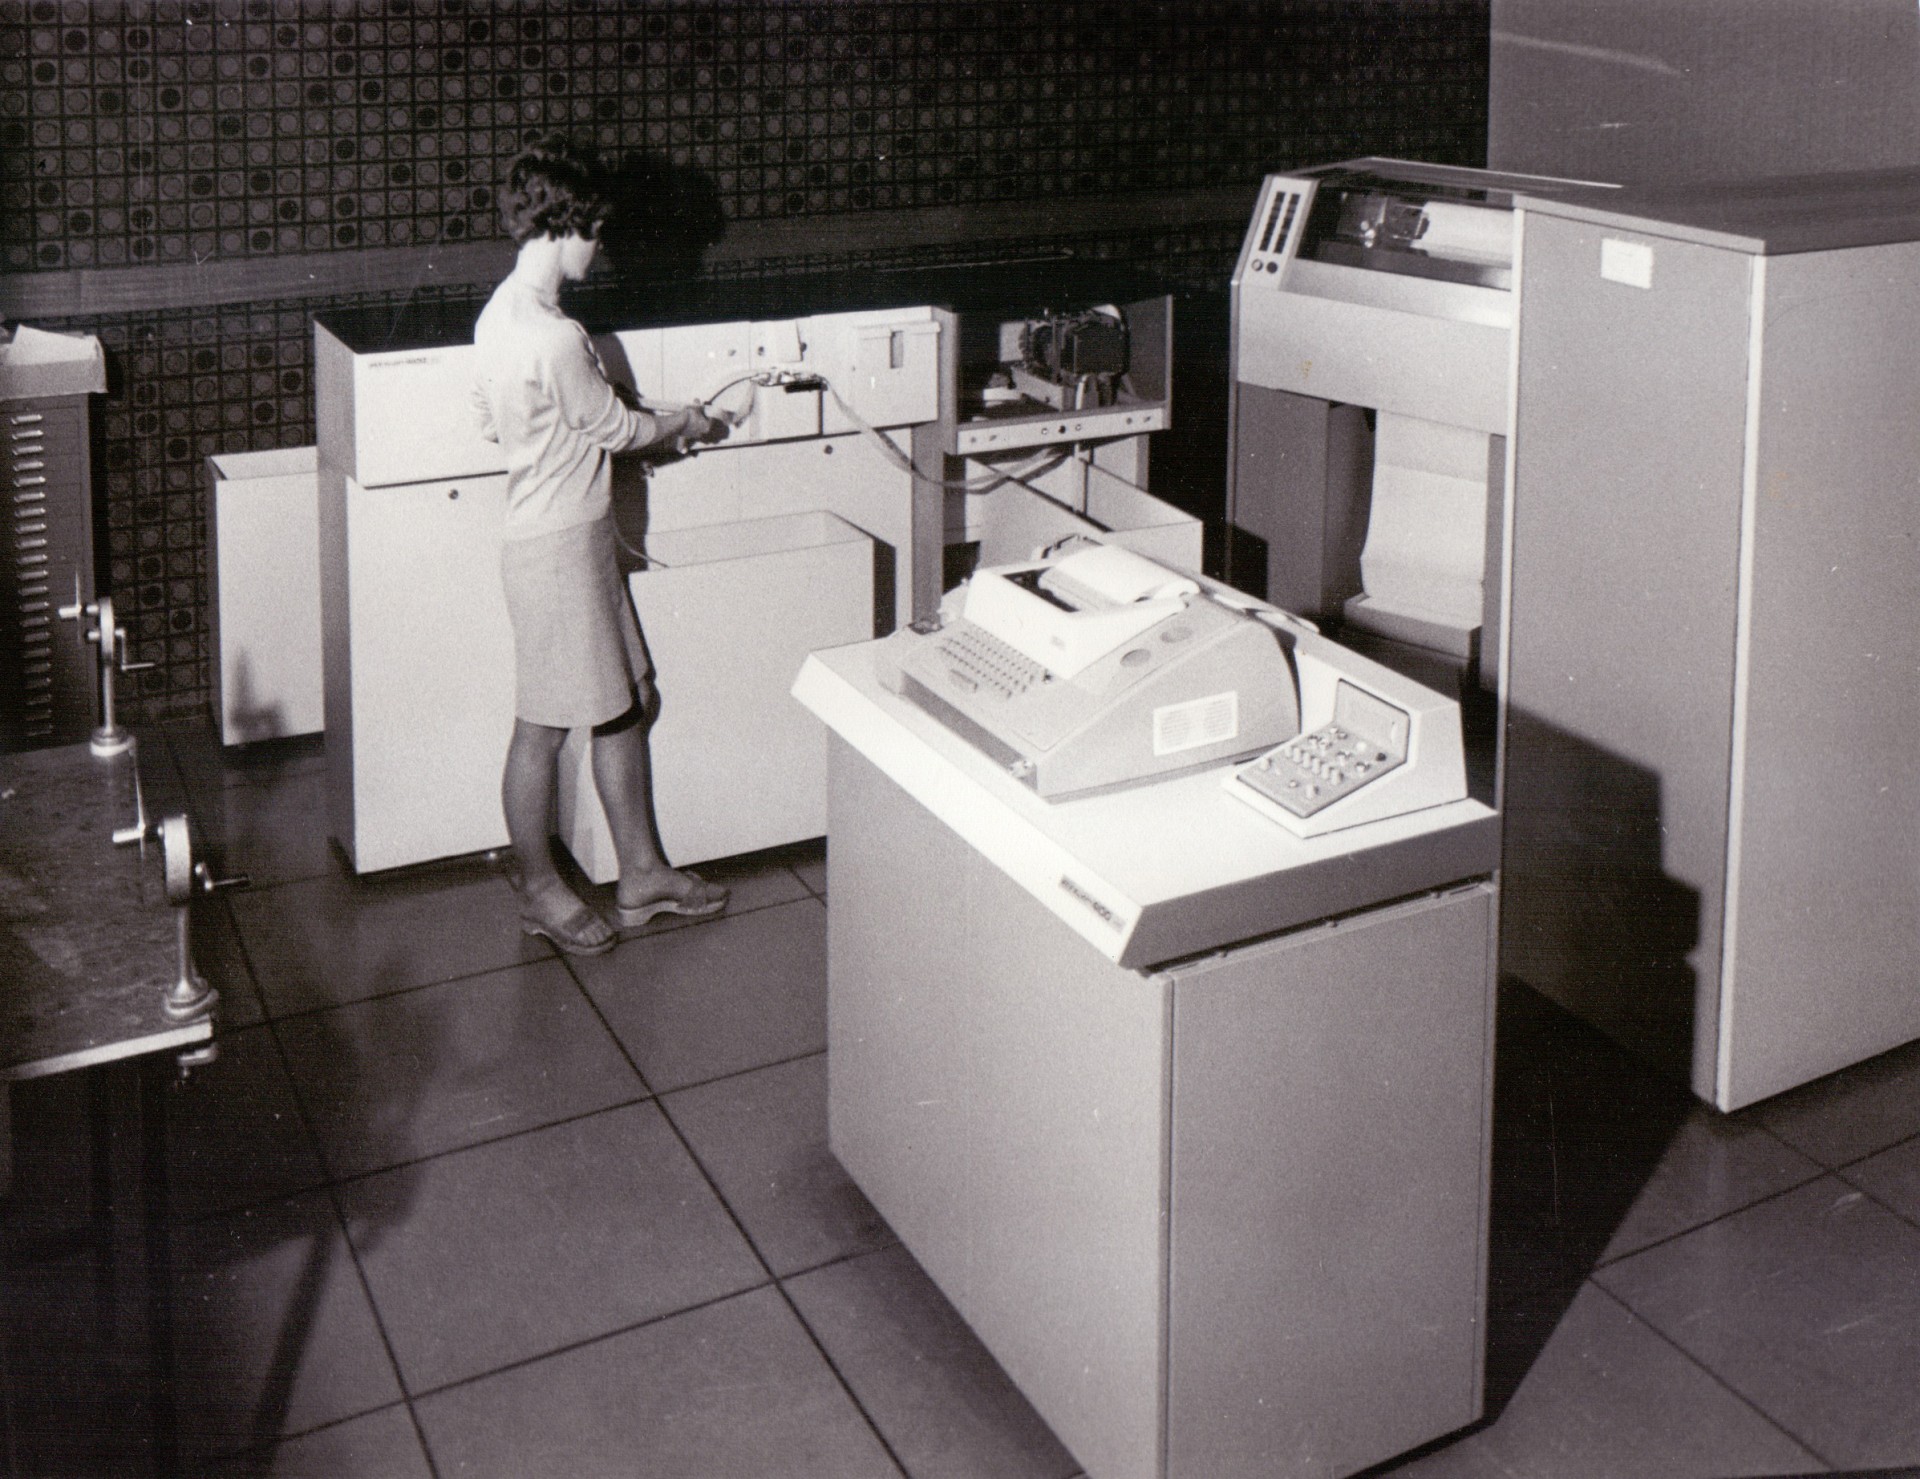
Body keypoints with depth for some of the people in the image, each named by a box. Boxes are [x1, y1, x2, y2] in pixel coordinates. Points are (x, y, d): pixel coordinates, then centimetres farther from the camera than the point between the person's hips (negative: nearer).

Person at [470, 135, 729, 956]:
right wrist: (686, 422, 7)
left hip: (569, 533, 10)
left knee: (626, 703, 15)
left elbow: (491, 419, 17)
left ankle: (641, 872, 25)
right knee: (545, 725, 5)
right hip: (558, 544, -10)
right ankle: (539, 889, 20)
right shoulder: (555, 338, -24)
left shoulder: (500, 312, 7)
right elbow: (617, 428, -14)